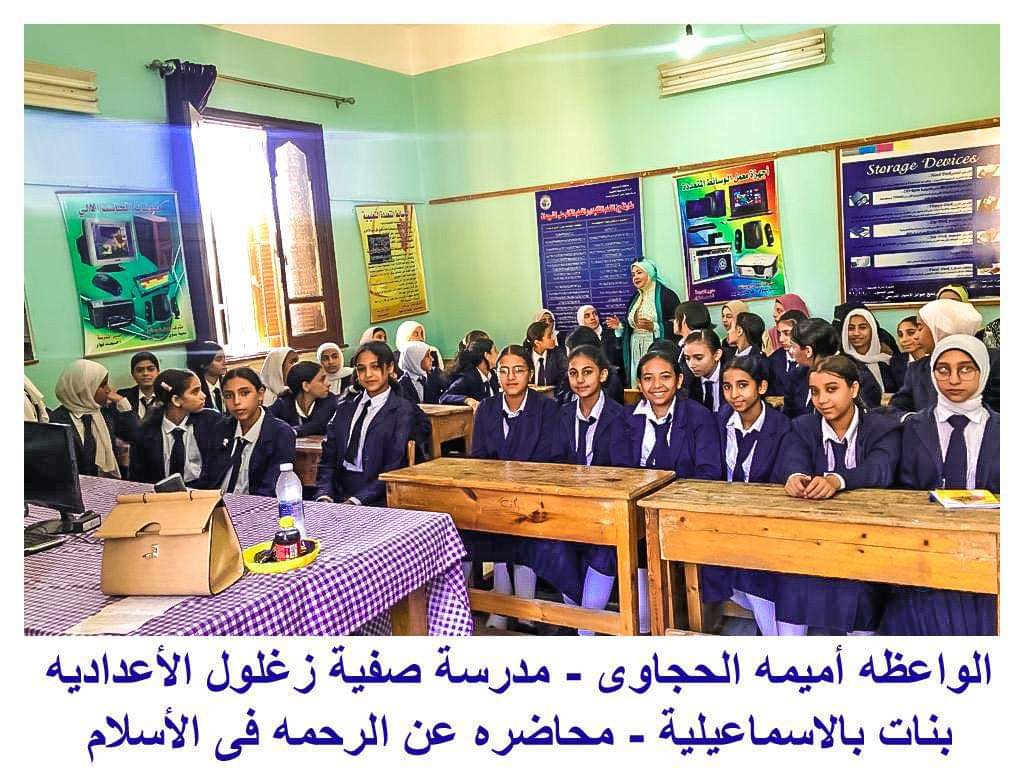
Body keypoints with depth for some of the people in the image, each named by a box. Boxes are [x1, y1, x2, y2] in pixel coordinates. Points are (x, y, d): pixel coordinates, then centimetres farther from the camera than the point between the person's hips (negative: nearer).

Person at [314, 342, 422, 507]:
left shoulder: (403, 411, -1)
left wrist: (355, 501, -16)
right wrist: (325, 496, -7)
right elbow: (328, 459, 10)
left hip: (376, 503, -4)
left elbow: (393, 471, -8)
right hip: (338, 496, 5)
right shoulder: (345, 409, 16)